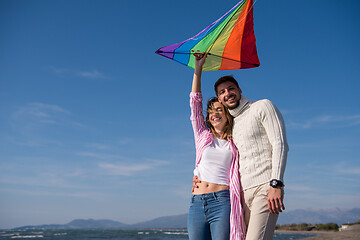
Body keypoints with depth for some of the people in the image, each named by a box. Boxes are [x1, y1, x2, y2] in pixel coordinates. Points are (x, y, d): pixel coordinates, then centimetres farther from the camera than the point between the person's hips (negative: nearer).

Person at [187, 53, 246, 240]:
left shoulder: (234, 144, 11)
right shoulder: (203, 136, 15)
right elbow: (195, 103, 11)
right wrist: (198, 69, 9)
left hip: (222, 202, -3)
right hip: (197, 203, 3)